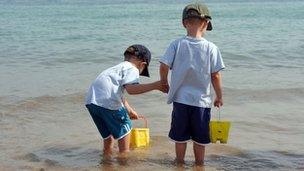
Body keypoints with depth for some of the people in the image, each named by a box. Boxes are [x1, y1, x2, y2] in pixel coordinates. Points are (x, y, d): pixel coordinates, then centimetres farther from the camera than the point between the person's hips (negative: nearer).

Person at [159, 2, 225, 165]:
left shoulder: (176, 44, -7)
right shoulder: (211, 48, -9)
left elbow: (164, 67, -8)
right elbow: (215, 75, -7)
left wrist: (165, 85, 11)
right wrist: (219, 97, 7)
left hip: (180, 98, 1)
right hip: (202, 100, -1)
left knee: (180, 137, 15)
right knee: (199, 139, 14)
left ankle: (180, 163, 29)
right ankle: (199, 164, 27)